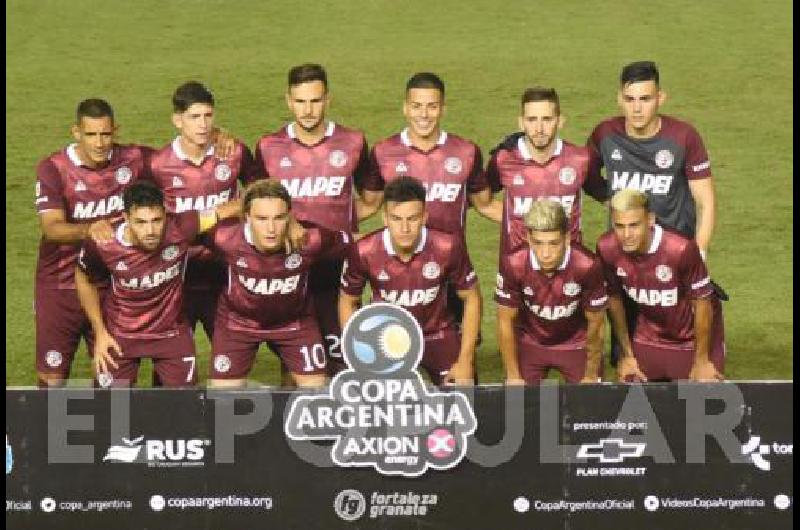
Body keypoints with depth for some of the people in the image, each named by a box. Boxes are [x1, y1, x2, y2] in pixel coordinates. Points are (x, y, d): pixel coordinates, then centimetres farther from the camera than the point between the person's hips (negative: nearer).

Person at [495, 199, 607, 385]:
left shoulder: (587, 266, -29)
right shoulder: (513, 265, -27)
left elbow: (596, 323, -14)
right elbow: (505, 321, -12)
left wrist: (591, 376, -5)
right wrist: (513, 376, -7)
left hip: (576, 343, 0)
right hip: (529, 343, 0)